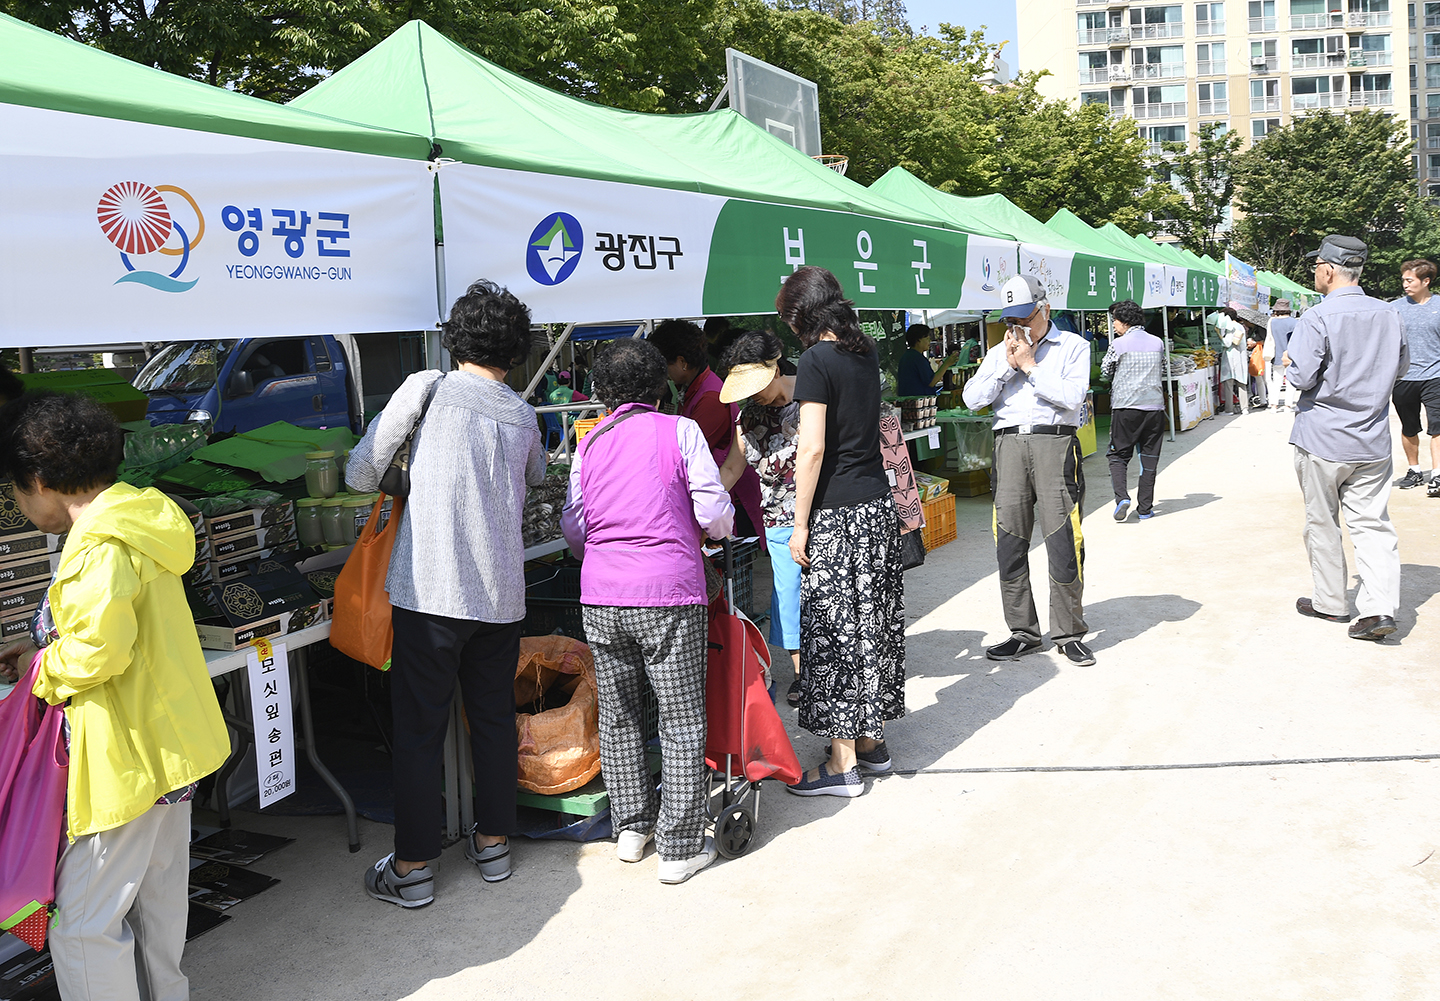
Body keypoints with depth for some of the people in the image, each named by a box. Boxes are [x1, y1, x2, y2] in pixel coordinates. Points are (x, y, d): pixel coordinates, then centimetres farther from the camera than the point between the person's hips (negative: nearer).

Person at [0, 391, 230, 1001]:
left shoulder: (101, 548, -21)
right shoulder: (137, 522, 10)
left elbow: (100, 650, -30)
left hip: (127, 757, -11)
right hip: (169, 742, 11)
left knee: (82, 924, -1)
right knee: (158, 888, 24)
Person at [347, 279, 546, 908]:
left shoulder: (426, 388, -3)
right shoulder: (523, 415, 10)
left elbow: (360, 472, -1)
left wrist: (387, 487, 19)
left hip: (429, 590, -4)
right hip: (501, 594, 4)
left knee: (419, 728, 4)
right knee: (494, 718, 17)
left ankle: (412, 868, 11)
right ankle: (493, 843, 29)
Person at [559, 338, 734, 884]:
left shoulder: (589, 443, 10)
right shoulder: (679, 430, -1)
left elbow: (572, 526, 11)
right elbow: (714, 513, -4)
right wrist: (719, 530, 18)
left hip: (600, 596, 4)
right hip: (668, 593, -4)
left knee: (617, 716, 16)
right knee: (682, 722, 4)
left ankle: (631, 827, 27)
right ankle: (679, 847, 9)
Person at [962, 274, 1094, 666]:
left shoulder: (1073, 346, 9)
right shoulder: (999, 352, 18)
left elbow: (1072, 396, -7)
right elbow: (972, 398, 6)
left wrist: (1030, 365, -4)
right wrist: (1007, 367, -1)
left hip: (1055, 441, -3)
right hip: (1008, 444, 4)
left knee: (1063, 543, -6)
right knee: (1009, 545, 3)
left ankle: (1068, 634, 6)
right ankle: (1023, 633, 14)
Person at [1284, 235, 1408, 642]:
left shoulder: (1317, 318, -16)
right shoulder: (1389, 315, 3)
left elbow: (1301, 377, -19)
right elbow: (1401, 366, 16)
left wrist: (1289, 363, 2)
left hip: (1323, 439, -5)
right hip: (1373, 440, 5)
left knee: (1322, 523, 10)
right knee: (1371, 523, 6)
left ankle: (1330, 602, 20)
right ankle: (1379, 608, -4)